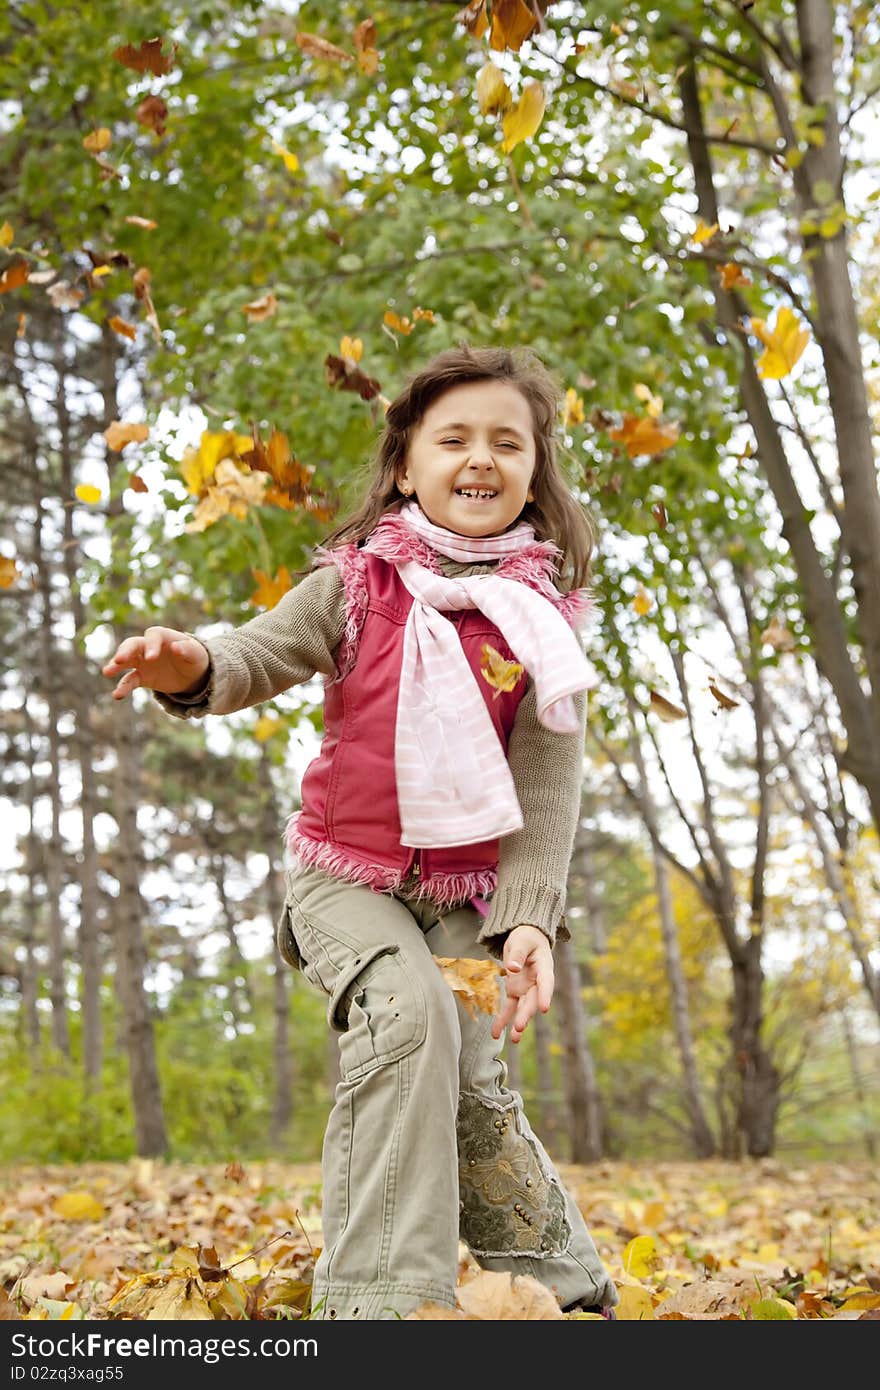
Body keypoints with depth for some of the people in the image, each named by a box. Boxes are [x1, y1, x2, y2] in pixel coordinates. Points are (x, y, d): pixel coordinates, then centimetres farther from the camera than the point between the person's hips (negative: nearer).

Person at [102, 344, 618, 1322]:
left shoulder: (544, 619, -2)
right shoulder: (357, 582, -5)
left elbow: (548, 783, -5)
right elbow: (261, 656, -13)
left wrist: (530, 918, -16)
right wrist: (194, 668, -38)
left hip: (466, 889, 2)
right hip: (344, 872, -2)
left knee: (475, 1088, -8)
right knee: (408, 1016, -28)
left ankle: (569, 1291, 14)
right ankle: (382, 1298, -27)